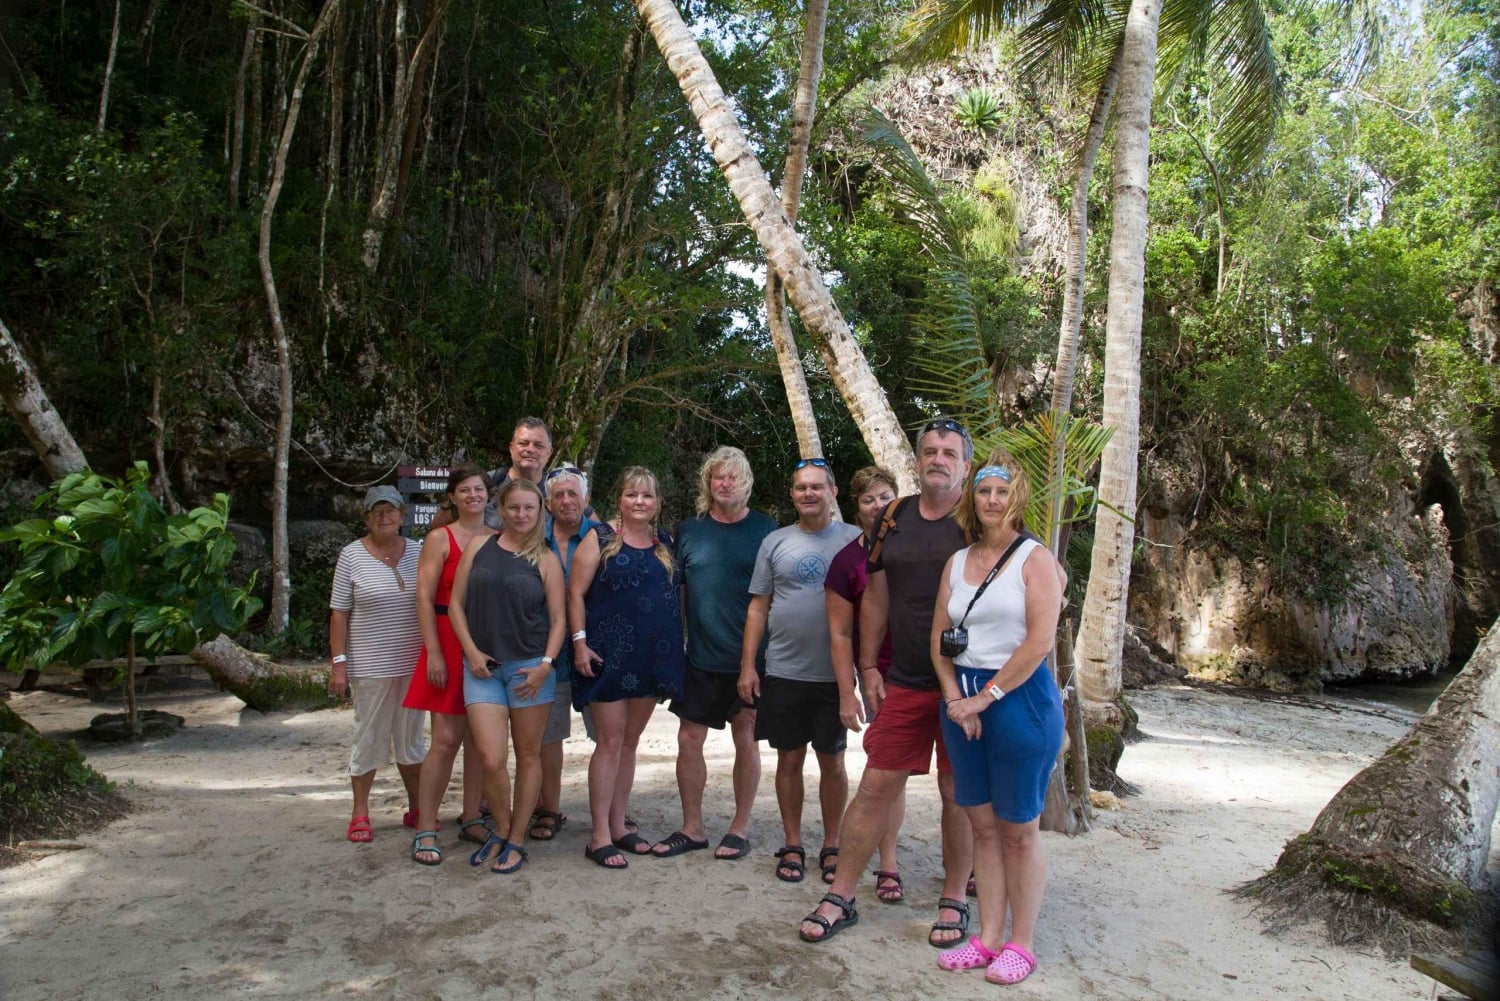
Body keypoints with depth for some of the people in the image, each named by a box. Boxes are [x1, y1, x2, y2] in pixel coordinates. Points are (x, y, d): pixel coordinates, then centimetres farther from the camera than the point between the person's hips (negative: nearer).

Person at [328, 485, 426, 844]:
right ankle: (360, 814, 19)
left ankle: (416, 809, 24)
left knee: (411, 737, 12)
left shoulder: (417, 552, 4)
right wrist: (339, 662, -8)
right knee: (369, 738, 6)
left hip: (413, 663, 3)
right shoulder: (352, 555, -4)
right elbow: (339, 612, -3)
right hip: (370, 665, -3)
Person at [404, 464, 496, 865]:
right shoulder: (440, 539, -1)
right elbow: (425, 598, -6)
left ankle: (471, 818, 21)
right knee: (447, 738, -5)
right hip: (451, 644, -4)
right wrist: (434, 653, -12)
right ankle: (425, 830, 5)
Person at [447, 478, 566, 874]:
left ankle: (516, 841, 22)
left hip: (530, 667, 0)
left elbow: (558, 618, 2)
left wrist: (546, 664, -9)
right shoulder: (478, 548, 6)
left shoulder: (546, 560, 2)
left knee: (528, 755, 7)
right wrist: (471, 651, -3)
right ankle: (500, 830, 19)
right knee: (491, 759, -7)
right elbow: (456, 603, 7)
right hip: (483, 667, 1)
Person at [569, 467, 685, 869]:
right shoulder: (600, 539, -3)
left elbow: (675, 595, 16)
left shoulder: (664, 545, 11)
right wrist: (580, 642, -14)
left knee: (630, 741, 12)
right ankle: (600, 837, 5)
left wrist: (677, 647, 10)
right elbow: (576, 593, -6)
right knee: (610, 740, -3)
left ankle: (619, 826, 23)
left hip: (653, 656, 5)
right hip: (610, 653, -5)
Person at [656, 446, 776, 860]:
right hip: (700, 656, 2)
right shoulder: (689, 530, 4)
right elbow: (675, 589, 10)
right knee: (689, 739, 5)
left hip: (750, 656, -2)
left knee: (745, 739, 7)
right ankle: (692, 827, 21)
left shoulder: (765, 530, -2)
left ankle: (740, 828, 23)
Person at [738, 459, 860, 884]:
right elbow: (758, 607, 8)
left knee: (832, 762, 9)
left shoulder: (854, 539, 0)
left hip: (834, 674, -1)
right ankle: (792, 846, 24)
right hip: (783, 672, 1)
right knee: (789, 759, 10)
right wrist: (747, 665, 2)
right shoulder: (775, 542, 6)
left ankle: (831, 847, 25)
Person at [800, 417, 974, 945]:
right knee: (876, 786, 6)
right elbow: (876, 597, 13)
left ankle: (954, 900, 27)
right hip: (904, 683, 3)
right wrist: (869, 667, 9)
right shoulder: (894, 517, 7)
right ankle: (840, 897, 17)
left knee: (958, 792, 8)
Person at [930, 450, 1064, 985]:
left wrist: (985, 697, -14)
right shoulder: (958, 561, 10)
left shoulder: (1035, 558, -6)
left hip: (1020, 697, -5)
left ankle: (1020, 944, 18)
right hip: (963, 700, 5)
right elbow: (939, 637, 10)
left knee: (1018, 830, 5)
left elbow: (1039, 641, -15)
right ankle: (987, 937, 22)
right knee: (982, 825, 11)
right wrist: (954, 698, -4)